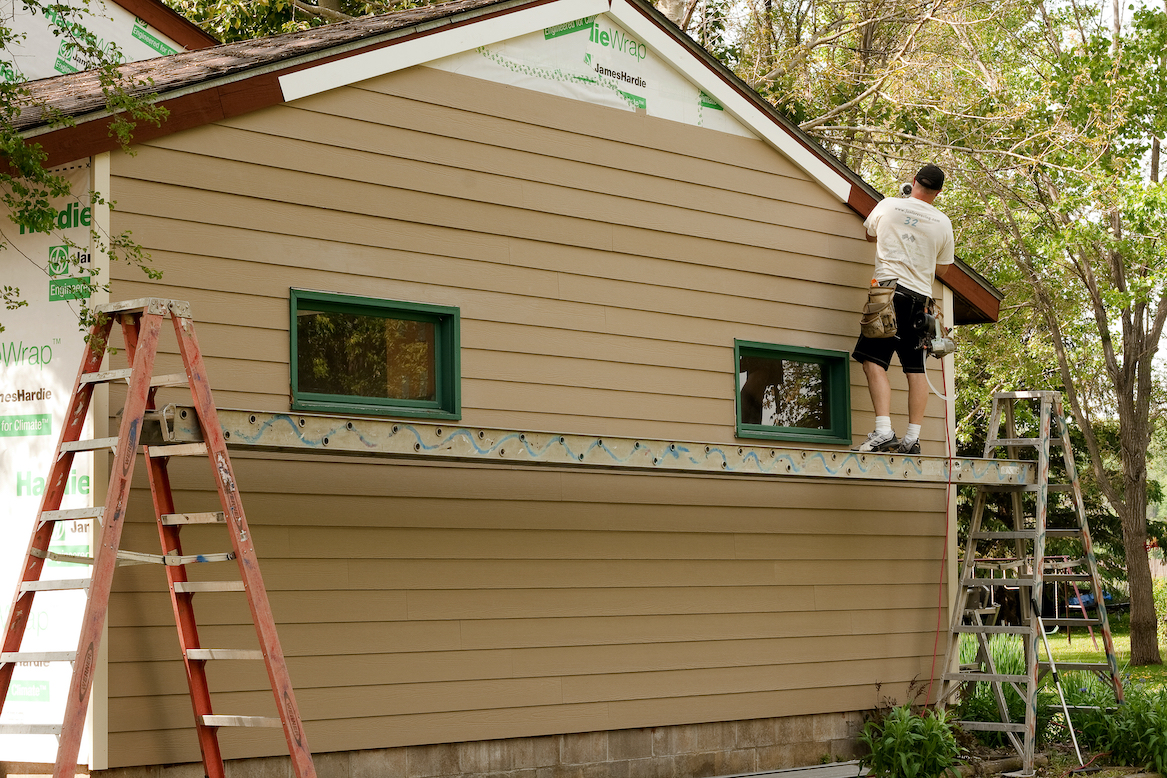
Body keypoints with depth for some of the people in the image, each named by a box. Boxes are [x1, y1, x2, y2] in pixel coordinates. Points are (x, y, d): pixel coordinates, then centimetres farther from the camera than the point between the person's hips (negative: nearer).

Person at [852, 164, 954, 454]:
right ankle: (912, 438, 3)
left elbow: (870, 234, 22)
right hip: (921, 297, 3)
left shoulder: (888, 205, 2)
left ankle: (883, 430, -21)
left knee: (874, 361, -8)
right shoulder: (943, 223, 8)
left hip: (890, 287, -3)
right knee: (916, 369, 6)